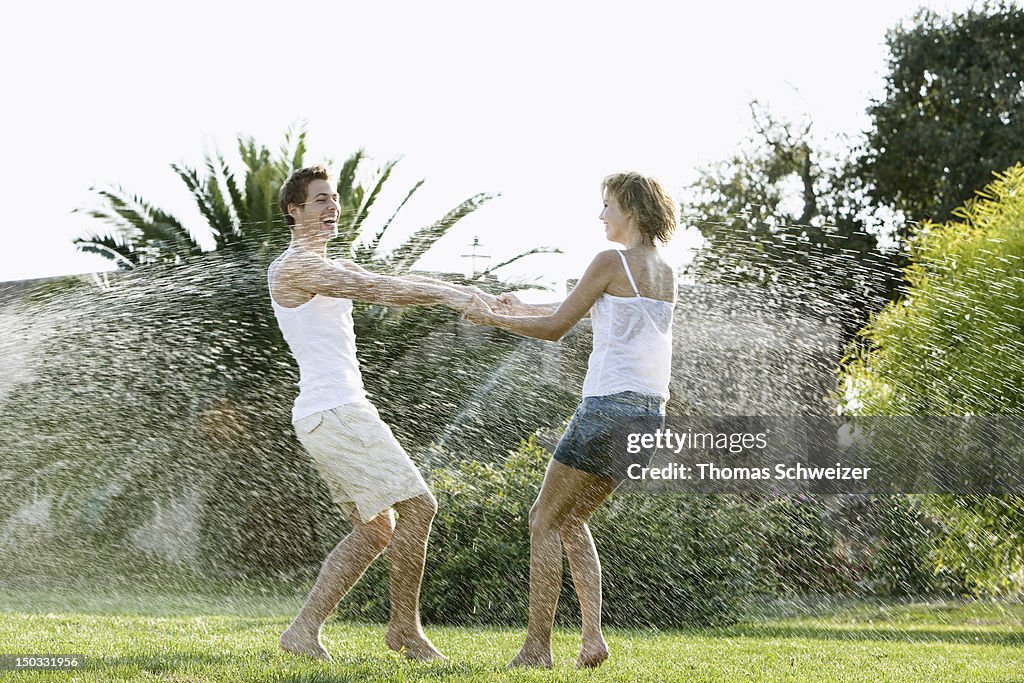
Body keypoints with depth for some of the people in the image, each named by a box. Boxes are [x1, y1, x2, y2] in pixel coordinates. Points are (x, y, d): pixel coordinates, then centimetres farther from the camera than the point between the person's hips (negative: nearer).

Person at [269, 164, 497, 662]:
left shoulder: (333, 268, 23)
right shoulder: (292, 267, -7)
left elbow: (391, 286, 13)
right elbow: (374, 290, -18)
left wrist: (464, 292, -1)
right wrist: (445, 294, -22)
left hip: (328, 414, 11)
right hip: (335, 411, -11)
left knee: (376, 529, 12)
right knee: (417, 505, -9)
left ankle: (305, 630, 9)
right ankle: (405, 628, -2)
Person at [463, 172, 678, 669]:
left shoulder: (612, 263, -8)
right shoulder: (665, 274, 16)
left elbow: (555, 328, -3)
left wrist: (492, 318, 10)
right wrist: (525, 310, 37)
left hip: (609, 405, -8)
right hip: (648, 415, 8)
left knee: (544, 520, 1)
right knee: (572, 520, 18)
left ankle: (537, 647, -2)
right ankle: (592, 638, 7)